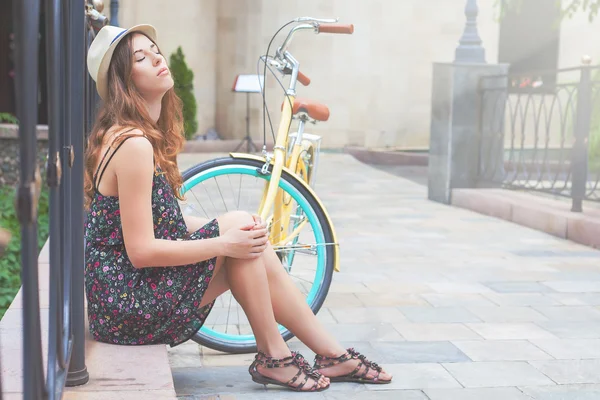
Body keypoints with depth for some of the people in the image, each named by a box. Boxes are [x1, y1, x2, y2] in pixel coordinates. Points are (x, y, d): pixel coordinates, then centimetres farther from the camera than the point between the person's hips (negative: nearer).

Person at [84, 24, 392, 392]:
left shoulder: (148, 134, 11)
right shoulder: (133, 144, -21)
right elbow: (141, 250, -23)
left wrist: (229, 232, 5)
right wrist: (225, 241, -18)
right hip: (127, 306, -9)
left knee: (251, 244, 2)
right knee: (239, 225, -14)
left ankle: (333, 354, 10)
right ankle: (273, 358, -1)